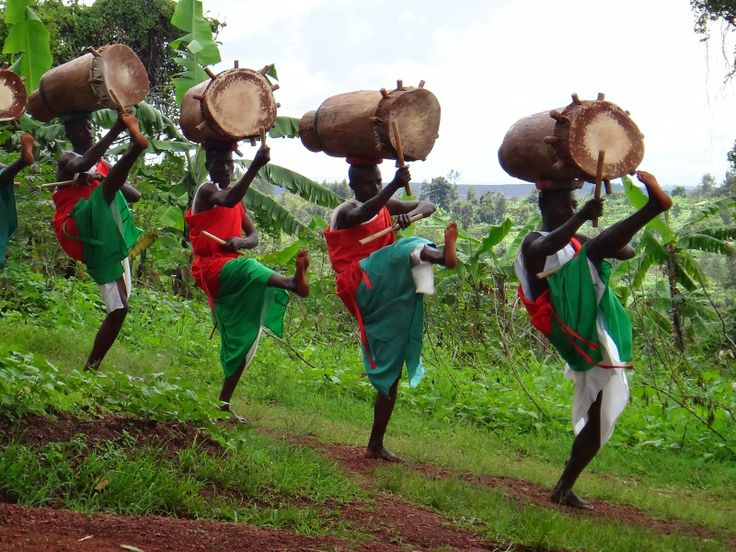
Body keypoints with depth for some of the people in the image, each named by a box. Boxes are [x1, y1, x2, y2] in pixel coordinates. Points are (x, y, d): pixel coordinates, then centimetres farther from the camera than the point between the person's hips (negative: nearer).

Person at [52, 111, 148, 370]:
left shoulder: (103, 165, 26)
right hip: (77, 232, -7)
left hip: (107, 242, 7)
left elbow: (135, 196, 17)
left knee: (119, 309, -2)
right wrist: (116, 130, -31)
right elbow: (83, 165, -20)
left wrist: (109, 180, -3)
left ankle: (91, 368, 5)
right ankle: (135, 145, -61)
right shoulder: (67, 160, 7)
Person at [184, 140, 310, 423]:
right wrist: (256, 166, -38)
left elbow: (254, 237, 11)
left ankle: (225, 401, 12)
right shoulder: (206, 190, -2)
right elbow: (228, 200, -27)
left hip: (231, 271, 8)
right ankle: (294, 282, -70)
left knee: (244, 338, 6)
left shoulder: (237, 200, 20)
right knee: (248, 268, -39)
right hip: (211, 267, -8)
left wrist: (240, 242, -14)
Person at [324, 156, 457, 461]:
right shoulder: (345, 212, -1)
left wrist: (412, 214, -15)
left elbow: (427, 205, 10)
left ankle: (375, 445, 13)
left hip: (390, 297, 7)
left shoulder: (386, 206, 17)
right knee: (406, 248, -30)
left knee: (391, 372, 6)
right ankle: (443, 256, -63)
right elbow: (362, 214, -27)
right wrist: (394, 186, -43)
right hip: (362, 289, -6)